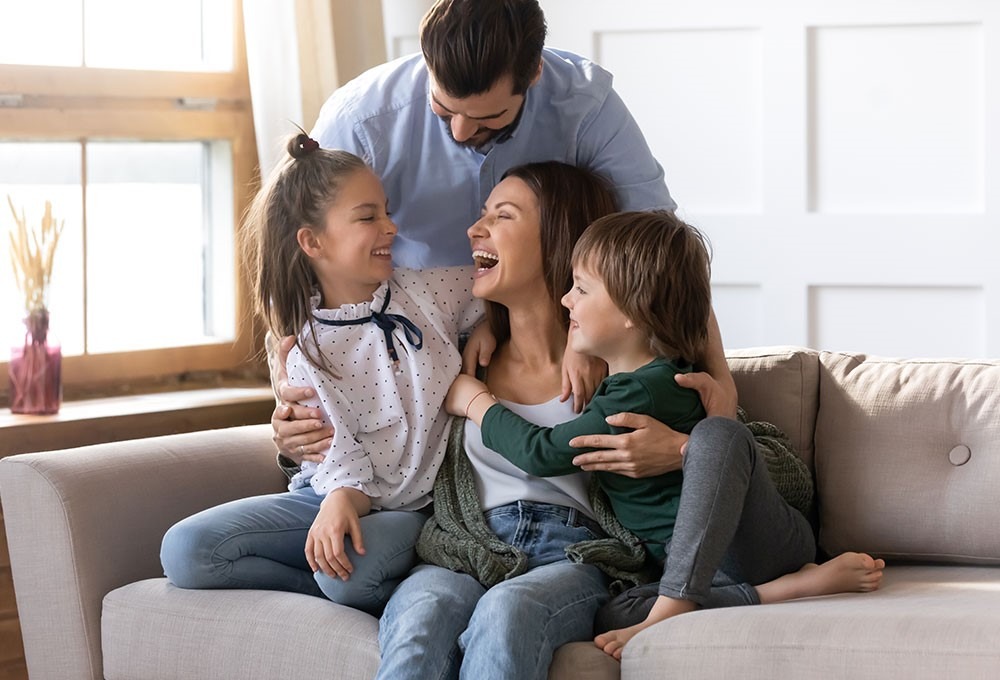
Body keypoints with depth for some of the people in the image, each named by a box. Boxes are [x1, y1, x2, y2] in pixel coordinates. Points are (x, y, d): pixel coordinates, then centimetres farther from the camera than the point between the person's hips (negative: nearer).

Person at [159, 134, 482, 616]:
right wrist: (343, 498, -30)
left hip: (414, 509, -3)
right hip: (336, 495, 3)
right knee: (185, 551, -15)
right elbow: (340, 454, -8)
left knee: (353, 567, -39)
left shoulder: (434, 292, -4)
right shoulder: (299, 346, -3)